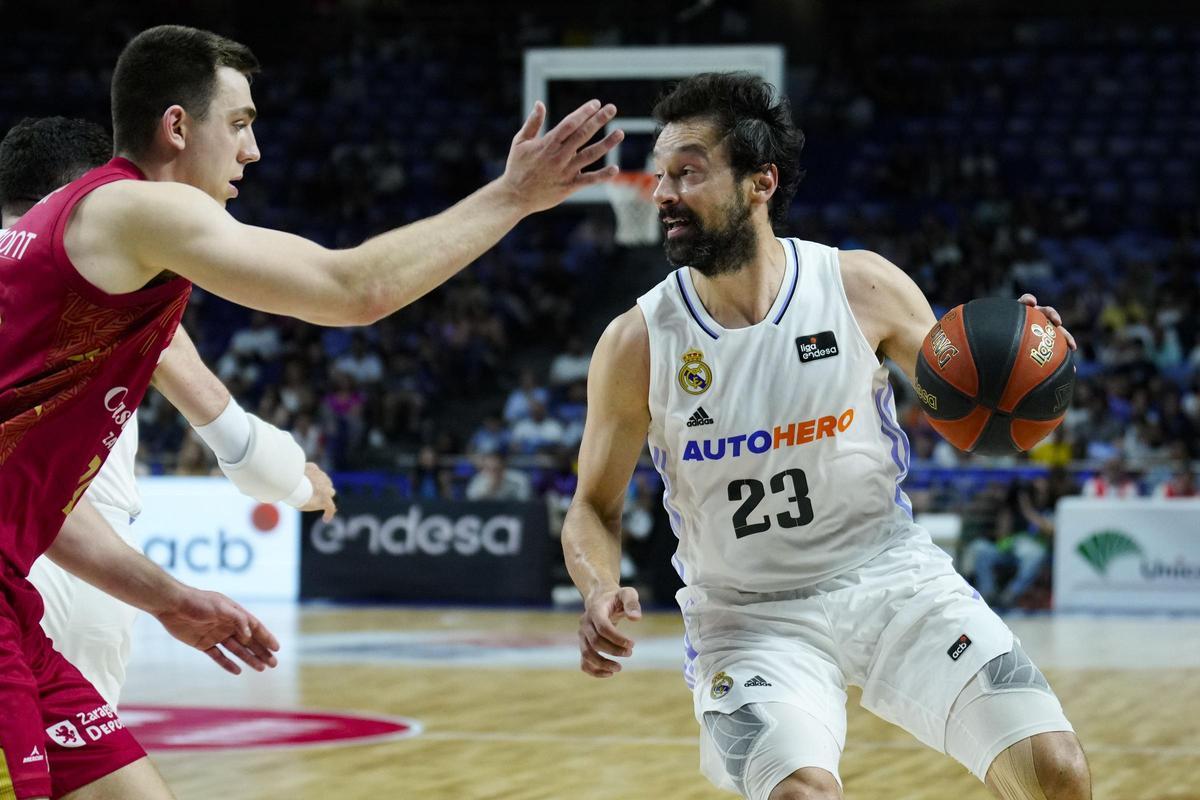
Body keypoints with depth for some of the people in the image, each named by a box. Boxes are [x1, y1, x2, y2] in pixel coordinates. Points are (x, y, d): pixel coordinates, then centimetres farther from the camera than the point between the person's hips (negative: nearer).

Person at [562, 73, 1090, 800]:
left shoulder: (864, 288, -7)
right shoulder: (637, 344, -9)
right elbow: (595, 507, 2)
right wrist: (601, 590, -19)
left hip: (890, 575, 1)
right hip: (748, 614, -1)